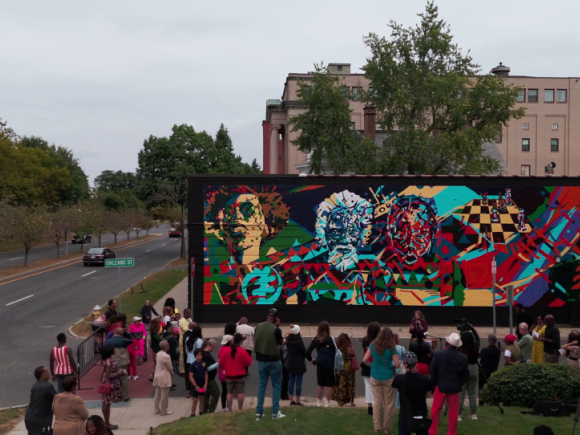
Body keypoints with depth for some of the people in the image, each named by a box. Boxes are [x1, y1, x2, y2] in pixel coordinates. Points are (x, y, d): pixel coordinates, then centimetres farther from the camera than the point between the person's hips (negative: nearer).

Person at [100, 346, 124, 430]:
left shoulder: (105, 360, 6)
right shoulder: (109, 362, -25)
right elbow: (108, 375, -25)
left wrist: (118, 373, 11)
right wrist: (118, 373, -15)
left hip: (108, 384, 10)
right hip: (110, 385, -10)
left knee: (106, 403, 15)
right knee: (107, 403, 0)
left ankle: (107, 422, 24)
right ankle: (107, 423, 9)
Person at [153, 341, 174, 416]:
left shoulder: (158, 354, 2)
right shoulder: (166, 356, -23)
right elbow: (170, 367, -13)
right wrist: (172, 373, 8)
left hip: (157, 376, 8)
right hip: (164, 377, -8)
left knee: (157, 394, 16)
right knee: (164, 396, 2)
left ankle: (157, 409, 25)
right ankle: (164, 411, 10)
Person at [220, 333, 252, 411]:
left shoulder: (226, 350, -5)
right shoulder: (242, 351, -14)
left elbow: (221, 363, 1)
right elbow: (249, 362, -7)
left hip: (229, 375, 3)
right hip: (240, 375, -3)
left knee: (230, 393, 10)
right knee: (240, 392, 6)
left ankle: (229, 409, 12)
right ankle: (240, 409, 9)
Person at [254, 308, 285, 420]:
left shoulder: (258, 327, -1)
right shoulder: (276, 329, -17)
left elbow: (255, 341, 9)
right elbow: (280, 342, -1)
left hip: (261, 360, 5)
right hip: (274, 360, -5)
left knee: (262, 385, 11)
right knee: (276, 386, 7)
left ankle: (259, 412, 11)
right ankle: (275, 412, 6)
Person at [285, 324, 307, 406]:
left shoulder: (288, 340, -4)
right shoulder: (299, 341, -20)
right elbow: (304, 352, -11)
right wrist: (303, 357, 9)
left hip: (290, 364, 6)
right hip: (299, 364, -6)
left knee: (291, 382, 12)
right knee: (298, 383, 2)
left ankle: (291, 400, 18)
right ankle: (297, 401, 7)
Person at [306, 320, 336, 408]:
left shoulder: (316, 339, -2)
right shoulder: (330, 339, -15)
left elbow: (308, 352, -6)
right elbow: (335, 351, -20)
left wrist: (311, 360, 7)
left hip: (320, 365, 4)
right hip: (330, 365, -4)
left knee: (320, 385, 17)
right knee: (329, 385, 7)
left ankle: (319, 402, 23)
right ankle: (327, 402, 10)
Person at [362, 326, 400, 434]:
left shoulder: (373, 345, -4)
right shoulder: (391, 348, -12)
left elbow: (364, 360, -3)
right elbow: (397, 365, -13)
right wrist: (392, 366, 8)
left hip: (375, 377, 3)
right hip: (388, 377, -3)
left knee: (377, 402, 13)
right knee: (389, 403, 11)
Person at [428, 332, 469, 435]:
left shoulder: (438, 354, -11)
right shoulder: (463, 357, -7)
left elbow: (432, 371, -6)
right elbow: (466, 375, -1)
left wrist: (435, 382, 8)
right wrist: (459, 383, 13)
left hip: (441, 386, -1)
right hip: (455, 387, 1)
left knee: (436, 410, 9)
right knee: (453, 411, 10)